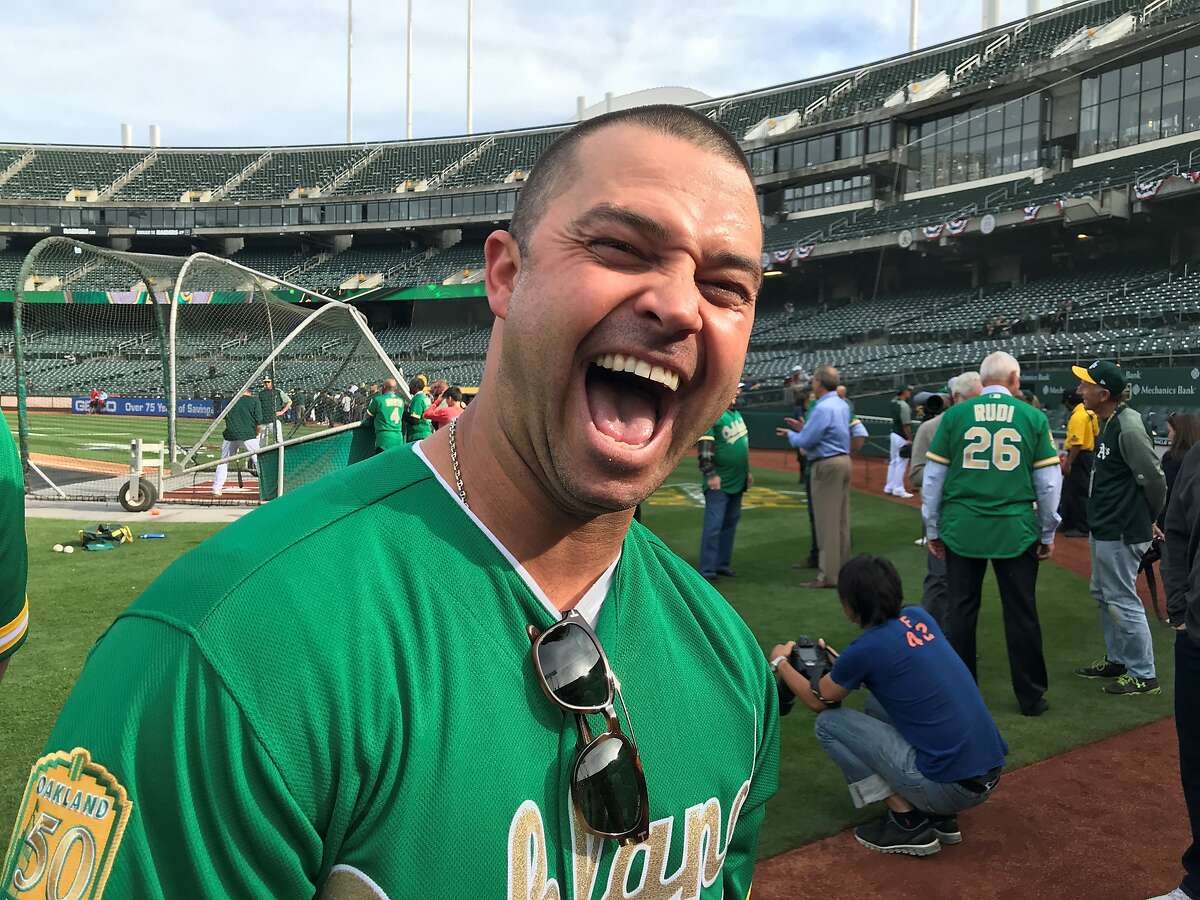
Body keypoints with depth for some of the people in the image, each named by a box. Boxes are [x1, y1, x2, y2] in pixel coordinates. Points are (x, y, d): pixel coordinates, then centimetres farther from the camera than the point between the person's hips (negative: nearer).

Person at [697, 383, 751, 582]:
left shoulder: (736, 413, 15)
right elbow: (704, 447, -19)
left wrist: (748, 470, 22)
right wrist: (710, 474, -23)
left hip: (737, 481, 9)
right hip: (719, 483, -9)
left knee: (731, 523, 14)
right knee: (714, 525, -7)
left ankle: (723, 563, 23)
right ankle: (707, 570, -3)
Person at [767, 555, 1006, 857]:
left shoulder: (866, 648, -13)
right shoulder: (918, 617, 5)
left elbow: (818, 701, 7)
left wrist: (780, 662, 22)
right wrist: (841, 663, 27)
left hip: (954, 787, -8)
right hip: (991, 771, 8)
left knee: (829, 722, 2)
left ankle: (908, 824, 3)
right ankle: (941, 818, 20)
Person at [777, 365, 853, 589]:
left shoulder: (823, 408, -19)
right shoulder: (842, 405, 11)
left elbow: (806, 441, -17)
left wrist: (790, 435, 2)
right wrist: (804, 428, 17)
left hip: (827, 465, -10)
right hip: (844, 461, 10)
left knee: (826, 521, -6)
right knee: (841, 519, 13)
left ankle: (828, 575, -4)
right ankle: (842, 568, 20)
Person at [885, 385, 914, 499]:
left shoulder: (894, 403, 3)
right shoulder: (904, 406, -19)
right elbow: (906, 425, -20)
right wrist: (910, 439, -16)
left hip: (894, 435, 9)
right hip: (902, 438, -9)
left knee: (893, 462, 16)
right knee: (901, 463, -2)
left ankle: (889, 487, 23)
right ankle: (898, 490, 2)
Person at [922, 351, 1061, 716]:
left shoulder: (954, 414, 1)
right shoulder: (1033, 417, 1)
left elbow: (933, 477, 2)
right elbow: (1049, 481, 2)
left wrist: (932, 529, 11)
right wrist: (1048, 534, 11)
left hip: (962, 530, 1)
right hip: (1016, 531, 0)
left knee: (960, 610, 9)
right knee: (1021, 614, 8)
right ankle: (1030, 697, 18)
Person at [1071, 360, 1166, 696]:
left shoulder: (1128, 427, -21)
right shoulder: (1106, 424, 8)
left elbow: (1154, 479, -18)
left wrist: (1149, 520, -6)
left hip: (1121, 535, -10)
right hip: (1104, 530, 10)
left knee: (1122, 601, -1)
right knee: (1102, 595, 21)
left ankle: (1144, 675, 12)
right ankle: (1117, 660, 36)